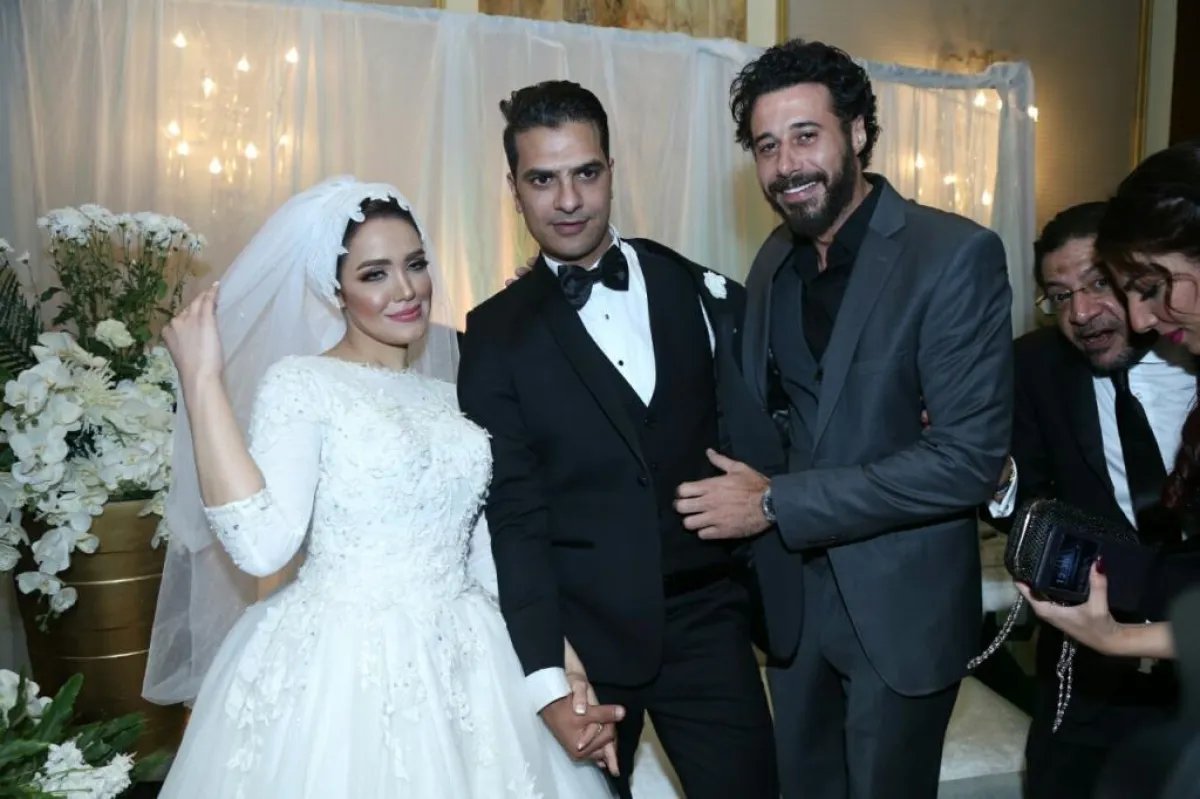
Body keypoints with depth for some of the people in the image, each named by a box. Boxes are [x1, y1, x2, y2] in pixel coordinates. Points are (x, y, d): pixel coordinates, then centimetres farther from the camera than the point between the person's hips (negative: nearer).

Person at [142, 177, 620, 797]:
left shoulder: (454, 389, 7)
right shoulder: (300, 382, -8)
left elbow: (488, 556, 9)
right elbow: (261, 545, -21)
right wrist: (203, 379, -19)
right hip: (342, 674, -5)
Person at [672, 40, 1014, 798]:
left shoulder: (957, 254, -17)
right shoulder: (775, 259, 4)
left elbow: (970, 458, -22)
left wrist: (776, 503, -22)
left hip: (901, 604, -5)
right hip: (792, 594, 6)